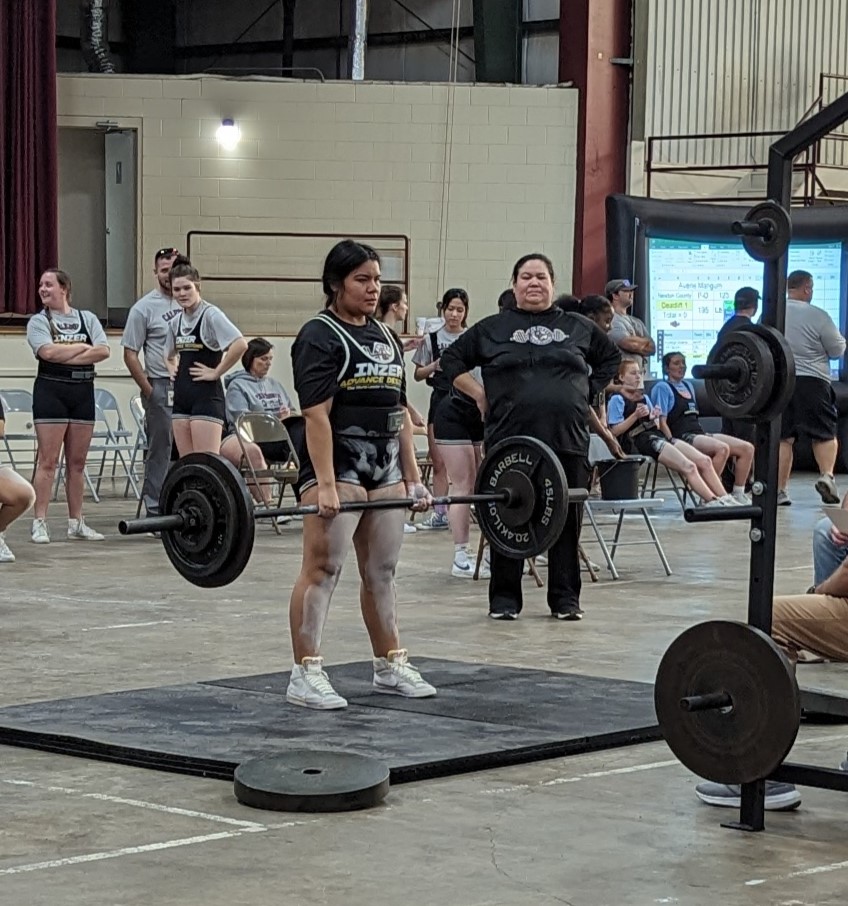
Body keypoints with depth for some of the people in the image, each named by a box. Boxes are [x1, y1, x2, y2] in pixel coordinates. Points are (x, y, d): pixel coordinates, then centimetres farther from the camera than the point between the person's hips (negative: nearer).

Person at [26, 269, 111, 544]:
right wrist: (83, 347, -5)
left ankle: (76, 523, 12)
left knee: (77, 461, 6)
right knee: (48, 460, -7)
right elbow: (48, 351, -15)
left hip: (83, 391, 3)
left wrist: (67, 356, -11)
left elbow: (103, 351, -3)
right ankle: (40, 523, -7)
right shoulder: (38, 321, 4)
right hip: (50, 390, -3)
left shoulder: (87, 318, 11)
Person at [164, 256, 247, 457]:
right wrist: (172, 367, 12)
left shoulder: (210, 315, -10)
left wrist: (216, 372, -16)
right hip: (182, 397, 8)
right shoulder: (176, 321, 13)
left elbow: (240, 345, -24)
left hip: (206, 396, -8)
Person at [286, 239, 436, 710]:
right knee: (322, 568, -8)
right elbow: (317, 415, -16)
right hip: (337, 468, -8)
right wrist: (325, 485, -22)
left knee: (381, 571, 12)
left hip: (385, 472, 8)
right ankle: (305, 674, -8)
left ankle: (391, 666, 20)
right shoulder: (319, 337, -8)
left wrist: (413, 477, 13)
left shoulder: (385, 337, 16)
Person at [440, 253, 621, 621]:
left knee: (567, 520, 3)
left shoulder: (578, 327, 13)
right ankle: (504, 600, 9)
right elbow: (452, 360, 14)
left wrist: (587, 391, 13)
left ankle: (566, 599, 12)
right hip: (510, 440, -1)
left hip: (567, 440, 2)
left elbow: (610, 358, 25)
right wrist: (481, 394, 4)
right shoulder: (492, 328, 8)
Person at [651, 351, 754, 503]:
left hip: (700, 433, 9)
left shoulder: (688, 386, 24)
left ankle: (737, 495, -4)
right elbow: (661, 422, -8)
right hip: (682, 437, -9)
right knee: (722, 449, -35)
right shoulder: (662, 387, 0)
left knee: (747, 448, -8)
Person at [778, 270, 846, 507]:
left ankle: (779, 490, 3)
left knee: (782, 437, 7)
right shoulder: (818, 316, -8)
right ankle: (827, 476, -13)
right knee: (825, 434, 8)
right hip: (811, 380, -3)